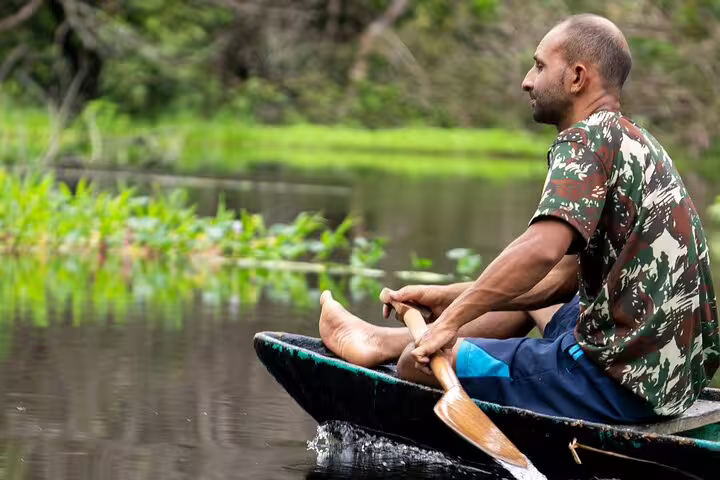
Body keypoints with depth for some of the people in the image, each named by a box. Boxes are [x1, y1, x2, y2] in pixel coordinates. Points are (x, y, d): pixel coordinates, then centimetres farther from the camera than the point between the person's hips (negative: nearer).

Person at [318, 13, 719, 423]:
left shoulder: (586, 140, -12)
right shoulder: (636, 142, 17)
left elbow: (541, 249, -29)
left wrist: (452, 319, -19)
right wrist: (452, 298, 17)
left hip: (620, 385, -10)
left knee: (420, 360, -1)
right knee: (529, 294, 33)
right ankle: (382, 340, 41)